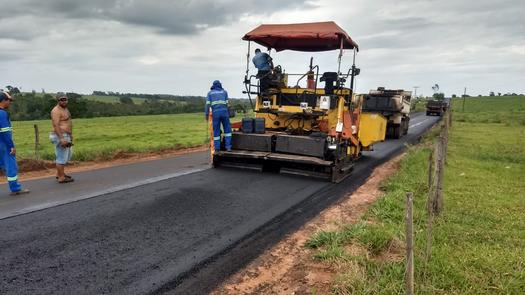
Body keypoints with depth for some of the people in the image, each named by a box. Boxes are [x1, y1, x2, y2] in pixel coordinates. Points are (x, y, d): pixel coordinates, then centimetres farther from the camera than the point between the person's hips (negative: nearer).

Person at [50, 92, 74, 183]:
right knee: (62, 157, -4)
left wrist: (70, 136, 24)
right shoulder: (56, 111, -16)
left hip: (65, 136, 11)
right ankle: (61, 178, 2)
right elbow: (56, 125, -23)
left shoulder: (64, 109, 15)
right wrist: (61, 138, -29)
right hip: (61, 136, -11)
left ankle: (59, 174, 30)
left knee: (67, 155, 20)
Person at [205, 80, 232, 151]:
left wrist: (207, 114, 6)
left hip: (215, 113, 0)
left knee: (216, 131, 5)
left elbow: (208, 104, 4)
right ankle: (228, 146, 1)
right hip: (224, 112, 0)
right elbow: (227, 104, 9)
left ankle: (217, 148, 4)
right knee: (227, 129, 9)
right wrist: (228, 114, 15)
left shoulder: (210, 93, 15)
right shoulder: (224, 92, 16)